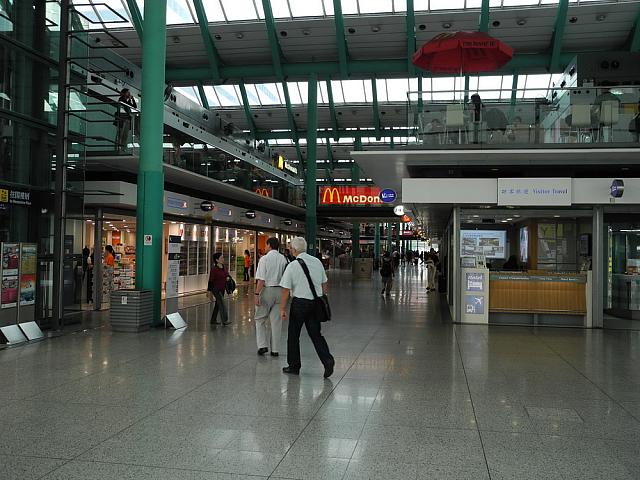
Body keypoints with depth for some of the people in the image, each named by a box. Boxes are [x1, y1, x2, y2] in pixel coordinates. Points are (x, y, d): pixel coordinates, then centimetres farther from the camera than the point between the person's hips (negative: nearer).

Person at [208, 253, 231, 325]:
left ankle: (213, 319, 25)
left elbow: (227, 274, 17)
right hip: (215, 288, -8)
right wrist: (209, 290, -11)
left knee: (218, 303, 14)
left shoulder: (224, 267, 3)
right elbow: (211, 280, -14)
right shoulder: (214, 269, -18)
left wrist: (228, 277, -7)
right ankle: (225, 320, -11)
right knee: (222, 303, -12)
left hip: (222, 288, 8)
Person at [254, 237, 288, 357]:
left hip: (267, 290, -4)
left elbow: (261, 280, -14)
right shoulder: (283, 259, 3)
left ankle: (262, 345, 3)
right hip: (280, 290, 4)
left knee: (260, 319, 12)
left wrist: (257, 294, -11)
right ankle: (275, 349, 13)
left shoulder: (264, 259, -10)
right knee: (276, 321, 9)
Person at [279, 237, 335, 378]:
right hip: (316, 303, 5)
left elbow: (286, 290, -12)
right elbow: (325, 283, 11)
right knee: (316, 334, 11)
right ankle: (328, 360, -6)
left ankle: (294, 366, 20)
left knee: (293, 335, 11)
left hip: (299, 302, -5)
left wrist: (283, 309, -5)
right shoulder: (317, 262, 4)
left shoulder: (292, 266, -12)